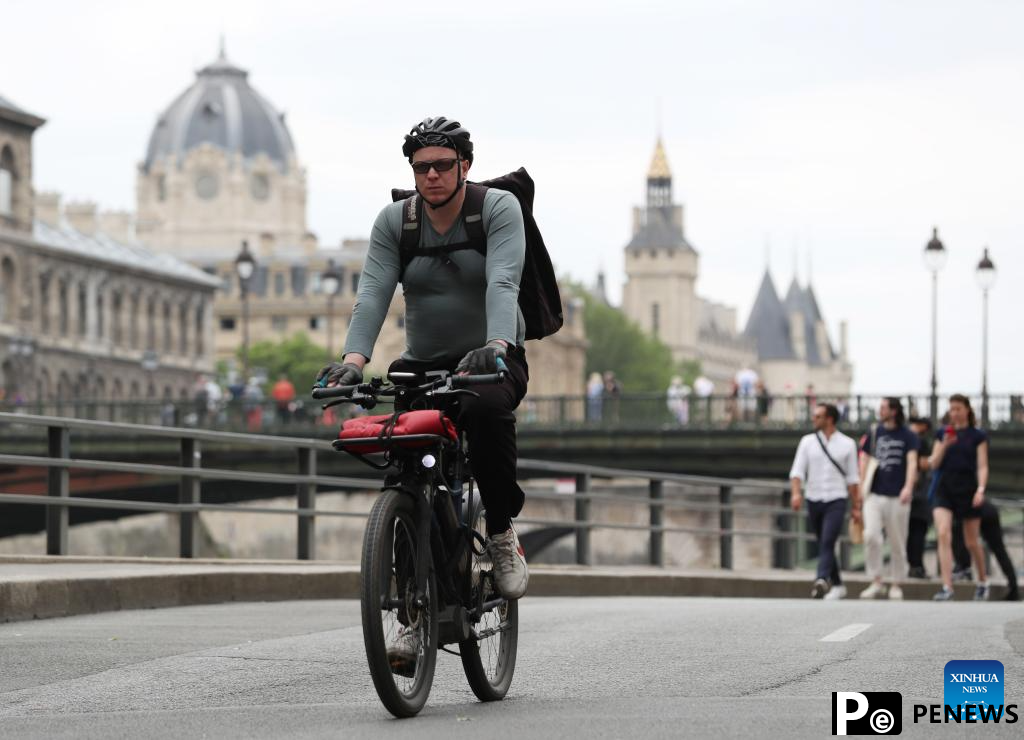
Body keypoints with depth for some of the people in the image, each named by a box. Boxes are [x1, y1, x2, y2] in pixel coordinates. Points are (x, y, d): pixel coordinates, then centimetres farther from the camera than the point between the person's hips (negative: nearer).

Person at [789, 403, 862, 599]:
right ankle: (837, 585, 23)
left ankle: (822, 581, -34)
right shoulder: (807, 441, 7)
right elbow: (797, 471, 0)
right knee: (823, 545, 10)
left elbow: (852, 478, 6)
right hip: (814, 500, 3)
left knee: (827, 542, -20)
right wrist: (796, 492, -18)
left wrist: (855, 507, 4)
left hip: (836, 501, -3)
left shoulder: (847, 444, 3)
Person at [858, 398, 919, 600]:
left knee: (897, 543, 4)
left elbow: (912, 462, -10)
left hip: (897, 496, -2)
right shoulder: (874, 433, 11)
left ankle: (896, 585, 17)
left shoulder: (908, 436, 1)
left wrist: (908, 487, -25)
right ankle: (876, 582, -6)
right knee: (871, 536, -14)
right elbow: (864, 459, 14)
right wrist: (861, 485, 2)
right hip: (875, 494, 2)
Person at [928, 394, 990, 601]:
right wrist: (944, 445, -9)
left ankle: (982, 582, 30)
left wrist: (981, 489, -16)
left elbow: (982, 466, -2)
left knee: (971, 542, 7)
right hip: (945, 487, 2)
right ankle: (947, 587, -18)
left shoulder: (977, 435, 1)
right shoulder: (943, 433, 9)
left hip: (968, 488, -2)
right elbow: (934, 464, 6)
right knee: (943, 534, -16)